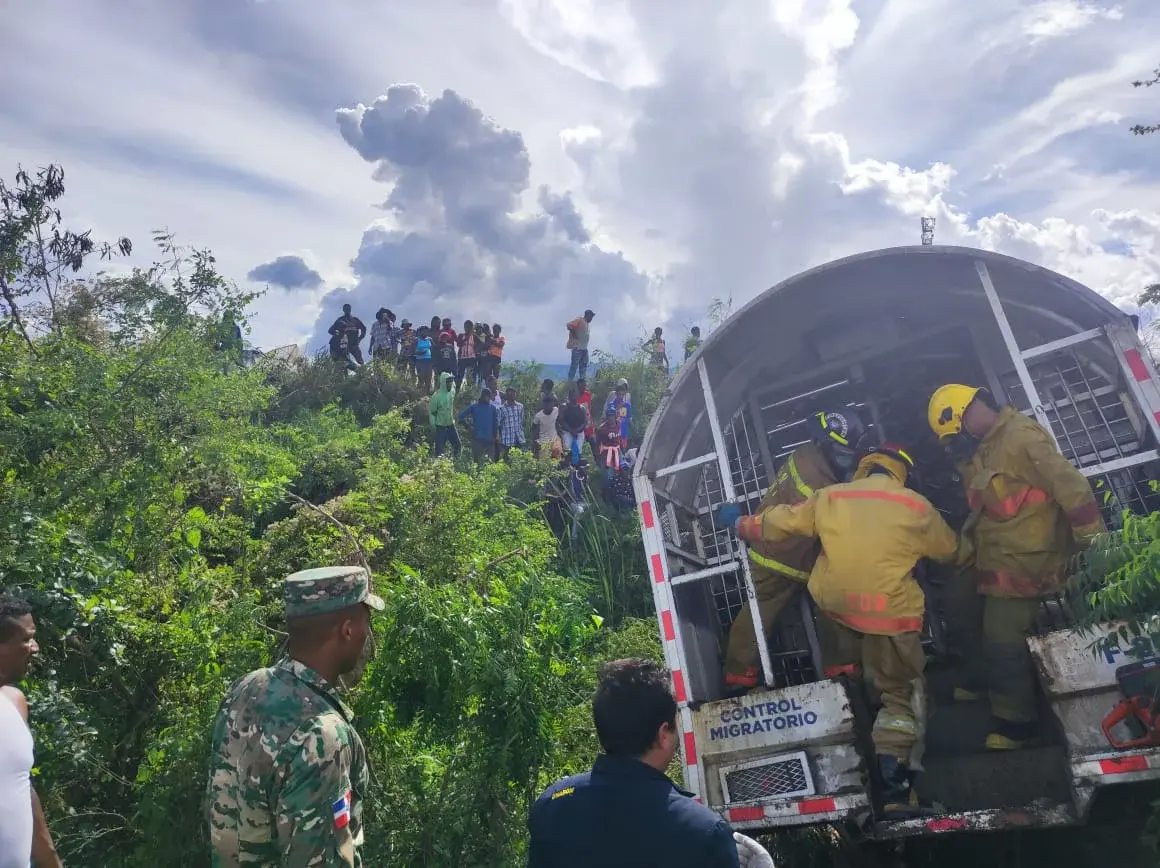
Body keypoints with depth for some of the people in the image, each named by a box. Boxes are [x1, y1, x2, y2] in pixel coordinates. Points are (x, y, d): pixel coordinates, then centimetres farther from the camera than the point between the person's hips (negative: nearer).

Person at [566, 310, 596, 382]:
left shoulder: (588, 323, 17)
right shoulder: (579, 320, -10)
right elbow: (569, 325, -22)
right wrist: (573, 335, -18)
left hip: (584, 347, 9)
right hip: (577, 347, -9)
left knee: (584, 365, 12)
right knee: (575, 364, -6)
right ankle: (570, 381, -1)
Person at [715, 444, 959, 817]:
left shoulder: (829, 497, 2)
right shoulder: (916, 506, -1)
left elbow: (779, 523, 8)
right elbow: (949, 550, 15)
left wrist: (739, 522, 24)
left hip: (838, 611, 2)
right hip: (891, 616, -2)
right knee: (898, 694, 9)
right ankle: (893, 789, 4)